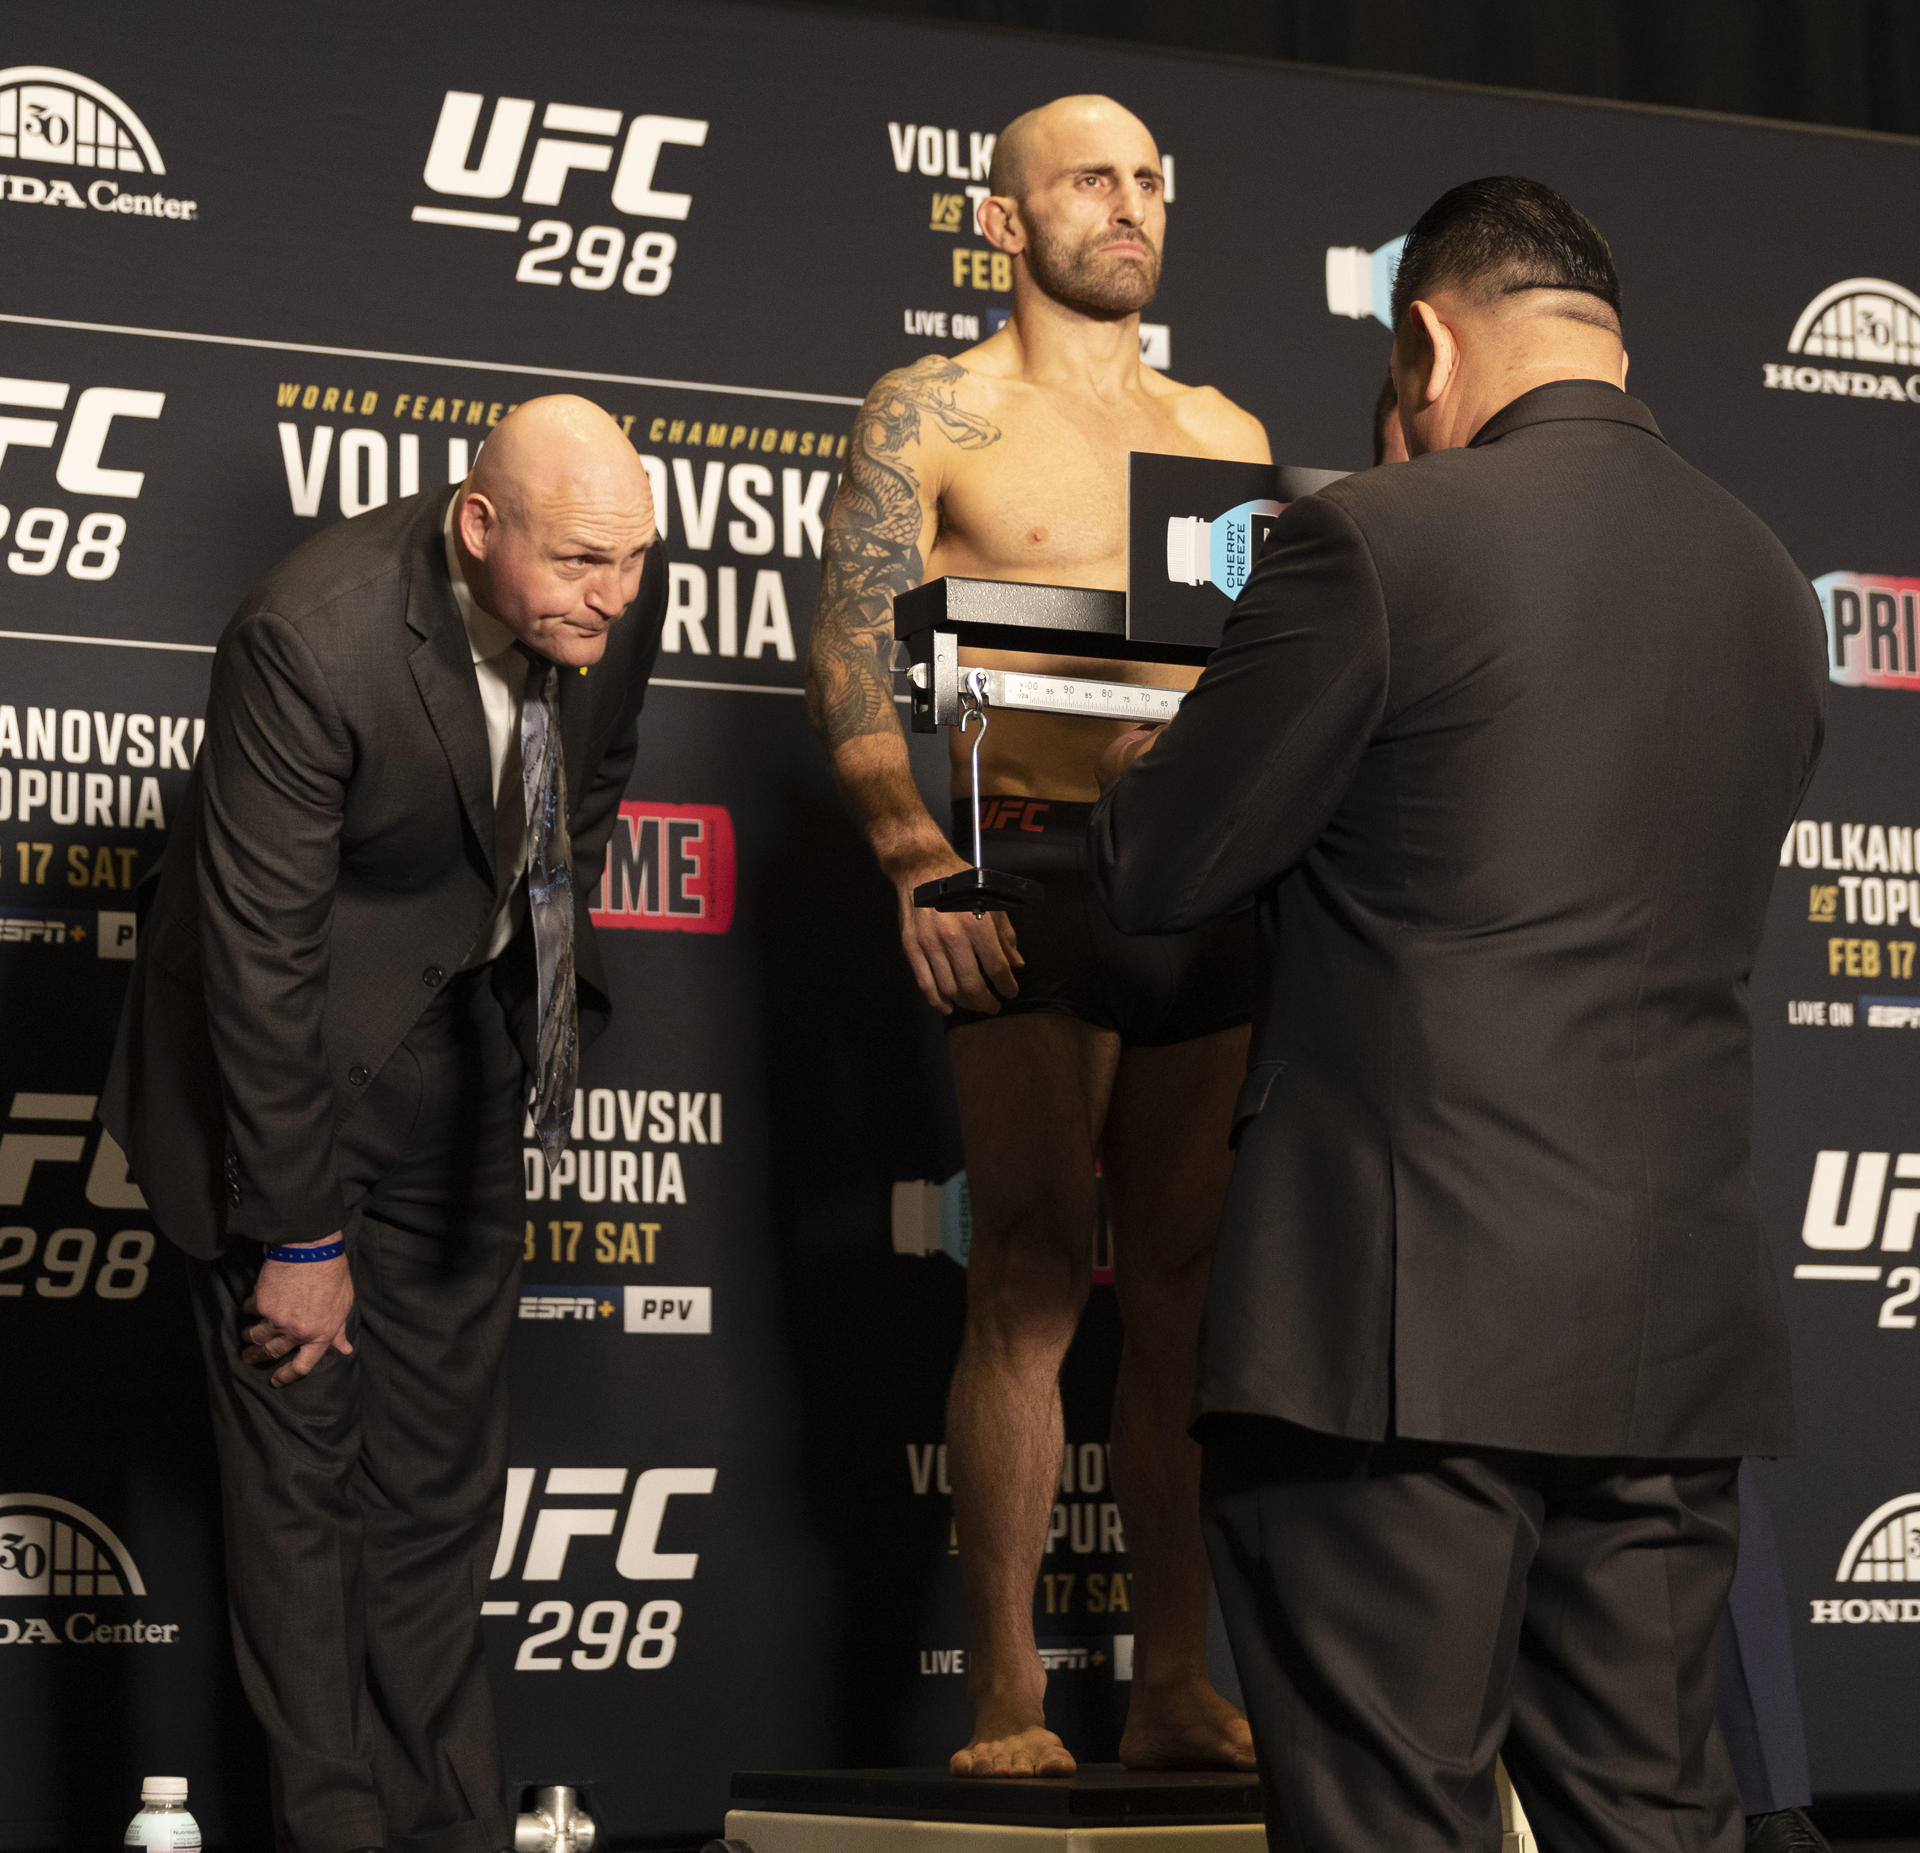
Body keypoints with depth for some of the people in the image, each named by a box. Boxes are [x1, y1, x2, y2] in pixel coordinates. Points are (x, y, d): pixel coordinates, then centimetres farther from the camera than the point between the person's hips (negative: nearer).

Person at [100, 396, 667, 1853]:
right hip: (284, 1052, -5)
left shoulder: (619, 588, -14)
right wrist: (301, 1234, -21)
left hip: (455, 1051, 6)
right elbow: (259, 957, -26)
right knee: (302, 1458, 1)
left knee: (447, 1460, 11)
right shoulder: (314, 641, -32)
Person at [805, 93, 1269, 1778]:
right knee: (1033, 1272, -9)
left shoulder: (1226, 437, 18)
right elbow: (853, 658, -2)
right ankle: (1009, 1694, -7)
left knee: (1186, 1277, 3)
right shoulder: (935, 416, 5)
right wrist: (916, 853, -16)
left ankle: (1178, 1688, 6)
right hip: (1031, 876, -4)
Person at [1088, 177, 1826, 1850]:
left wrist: (1136, 770, 20)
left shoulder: (1378, 542, -9)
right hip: (1680, 1329, 6)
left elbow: (1163, 876, -3)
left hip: (1413, 1320, -6)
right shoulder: (1772, 583, 11)